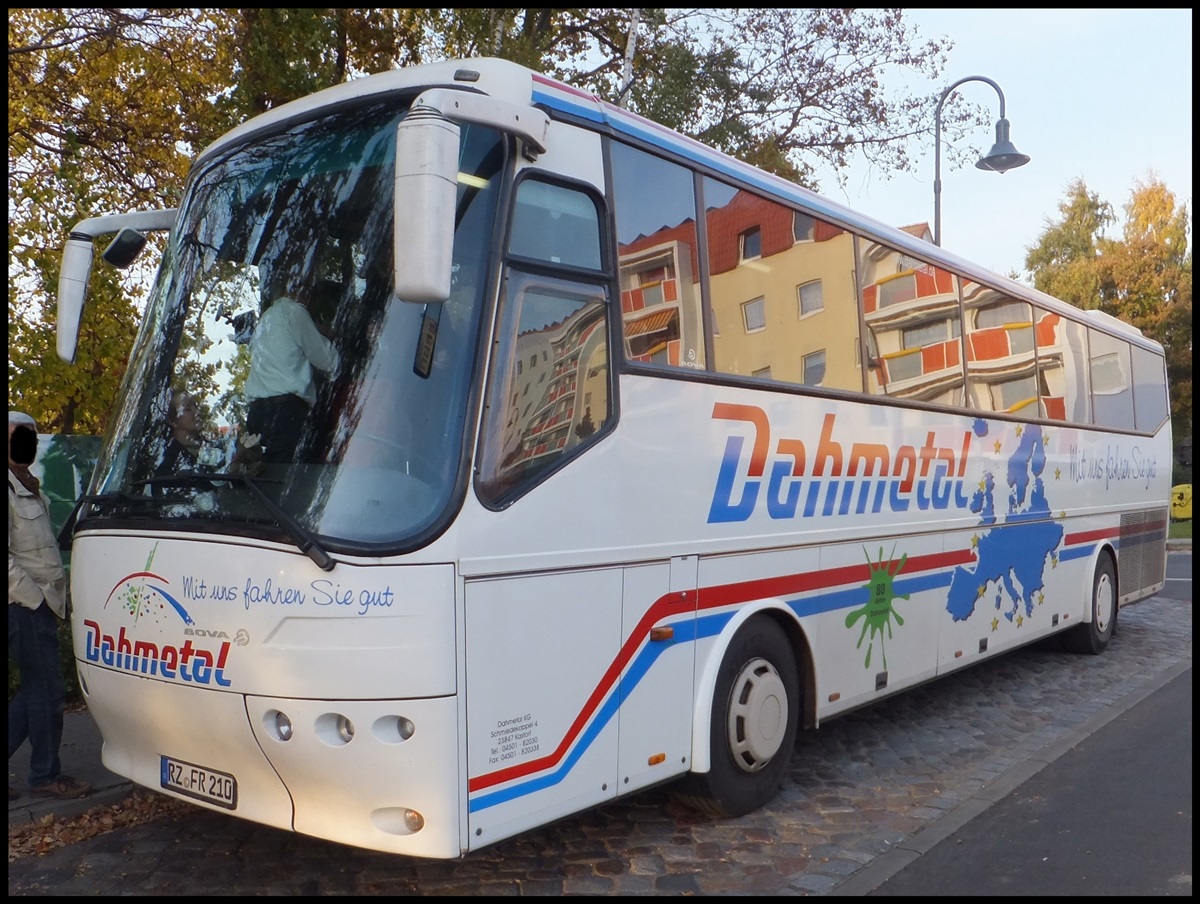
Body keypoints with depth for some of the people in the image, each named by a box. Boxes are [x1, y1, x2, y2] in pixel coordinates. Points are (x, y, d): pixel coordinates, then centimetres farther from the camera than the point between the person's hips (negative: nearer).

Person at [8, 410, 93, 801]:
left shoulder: (29, 490, 16)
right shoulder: (12, 493, -15)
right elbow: (6, 559, -22)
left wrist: (52, 595, 13)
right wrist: (35, 595, -16)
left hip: (38, 604, 9)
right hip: (25, 606, -9)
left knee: (36, 690, 14)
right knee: (48, 691, -1)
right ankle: (46, 776, 11)